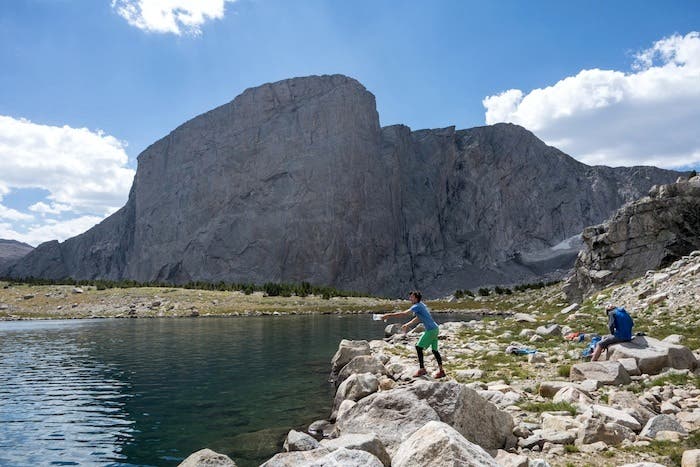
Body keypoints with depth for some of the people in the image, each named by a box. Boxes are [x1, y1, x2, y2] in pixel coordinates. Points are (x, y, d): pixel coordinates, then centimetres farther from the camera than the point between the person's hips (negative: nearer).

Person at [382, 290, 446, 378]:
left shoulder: (417, 306, -16)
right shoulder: (421, 305, 14)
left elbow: (404, 314, -24)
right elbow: (418, 318, 24)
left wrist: (389, 315, -22)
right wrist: (407, 325, 19)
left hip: (431, 330, -10)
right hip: (435, 329, 10)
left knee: (419, 347, -5)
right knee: (434, 350, 13)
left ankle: (422, 369, -1)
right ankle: (441, 370, 17)